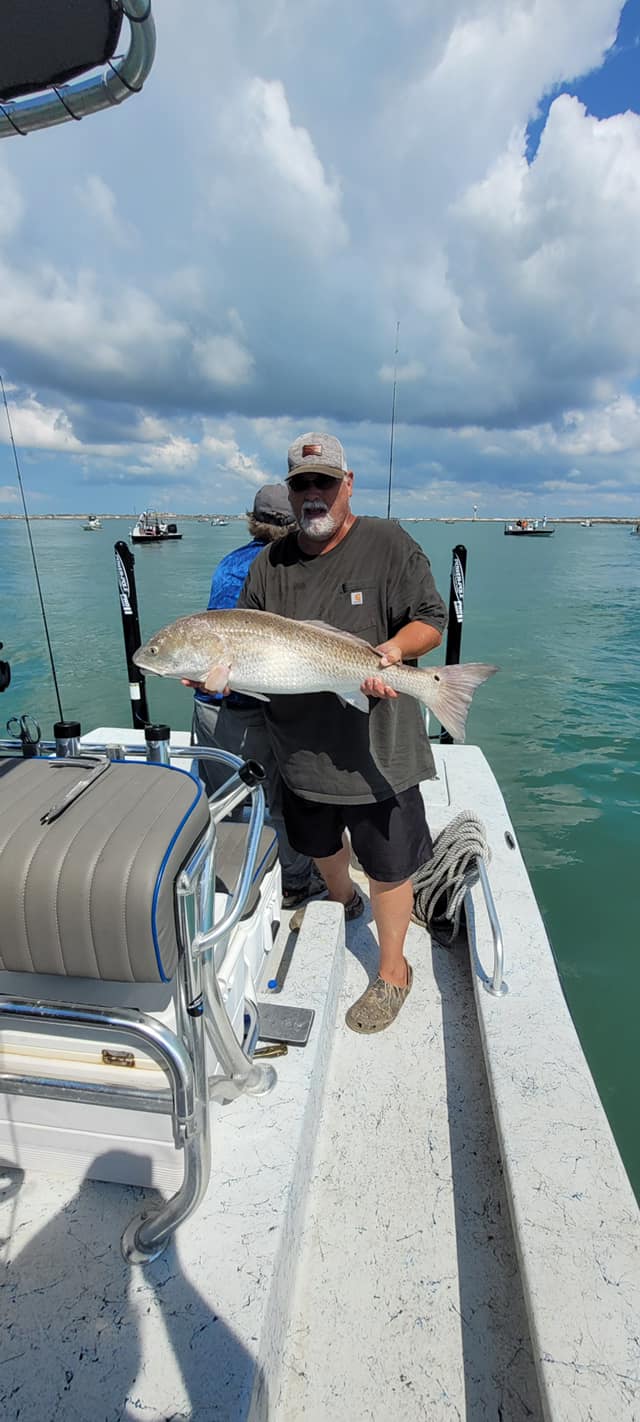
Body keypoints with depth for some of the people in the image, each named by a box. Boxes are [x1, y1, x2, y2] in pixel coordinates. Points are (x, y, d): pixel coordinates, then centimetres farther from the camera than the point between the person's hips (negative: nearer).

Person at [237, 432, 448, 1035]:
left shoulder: (388, 543, -6)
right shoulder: (268, 565, 5)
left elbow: (431, 619, -6)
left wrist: (392, 650, -26)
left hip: (378, 749, -4)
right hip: (300, 750, 5)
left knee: (387, 868, 9)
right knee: (320, 847, 27)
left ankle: (392, 970, 34)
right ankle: (342, 902, 60)